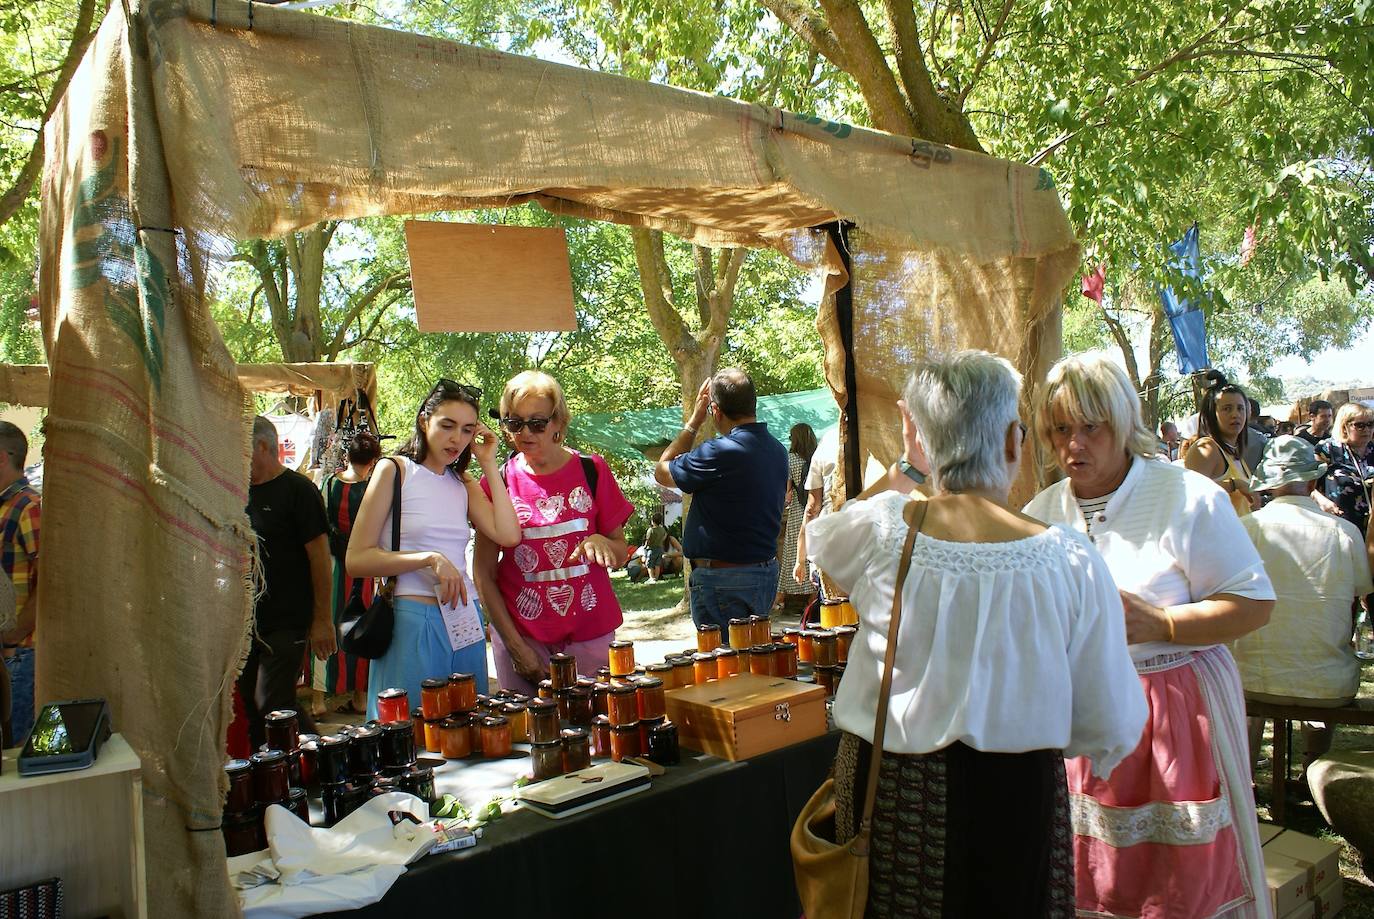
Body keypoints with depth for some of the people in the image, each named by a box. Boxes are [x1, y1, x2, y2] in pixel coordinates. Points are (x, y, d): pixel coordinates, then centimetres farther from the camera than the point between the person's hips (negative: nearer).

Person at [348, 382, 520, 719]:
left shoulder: (464, 484, 13)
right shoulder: (395, 470, -2)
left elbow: (508, 535, -6)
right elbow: (356, 559, -9)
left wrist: (489, 464, 0)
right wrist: (430, 558, -19)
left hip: (465, 623, 5)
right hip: (411, 621, -5)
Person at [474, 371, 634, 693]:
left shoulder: (591, 471, 1)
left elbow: (621, 555, 6)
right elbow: (484, 573, 1)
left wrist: (600, 542, -17)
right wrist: (516, 646, -6)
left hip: (590, 636, 0)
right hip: (521, 636, 0)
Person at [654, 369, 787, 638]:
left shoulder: (720, 453, -20)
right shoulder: (778, 450, 5)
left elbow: (662, 471, -6)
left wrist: (694, 421, 1)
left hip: (722, 578, -8)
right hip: (767, 572, 8)